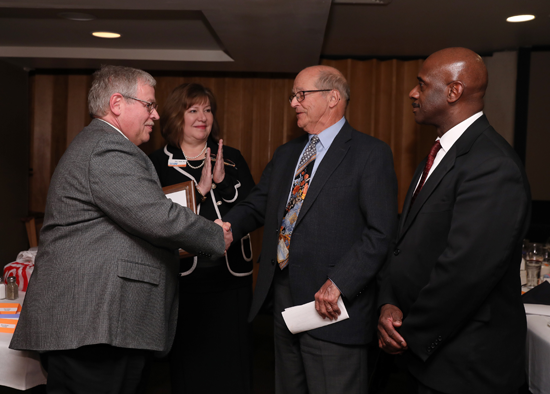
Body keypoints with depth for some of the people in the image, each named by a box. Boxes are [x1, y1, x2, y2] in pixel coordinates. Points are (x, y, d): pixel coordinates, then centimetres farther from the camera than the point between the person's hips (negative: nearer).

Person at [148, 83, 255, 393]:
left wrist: (222, 181, -10)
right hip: (183, 278, -2)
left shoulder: (232, 158, 10)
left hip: (231, 278, 2)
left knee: (232, 364, 4)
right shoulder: (158, 163, 3)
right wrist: (200, 190, -14)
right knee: (187, 365, 5)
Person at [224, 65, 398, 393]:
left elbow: (380, 232, -14)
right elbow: (256, 206, 14)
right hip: (285, 298, 7)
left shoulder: (371, 154, -7)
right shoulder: (285, 155, 16)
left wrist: (338, 283, -21)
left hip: (333, 305, -7)